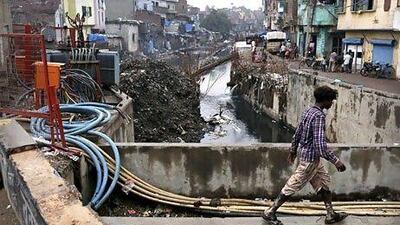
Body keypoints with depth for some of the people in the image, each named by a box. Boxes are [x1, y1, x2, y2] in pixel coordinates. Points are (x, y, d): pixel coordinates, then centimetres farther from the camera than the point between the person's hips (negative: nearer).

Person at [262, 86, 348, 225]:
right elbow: (320, 145, -30)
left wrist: (293, 150, 24)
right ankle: (269, 213, 13)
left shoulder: (309, 111, 4)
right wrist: (336, 161, -22)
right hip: (310, 158, -10)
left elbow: (298, 132, 14)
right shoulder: (319, 116, -25)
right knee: (293, 186, 2)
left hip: (304, 153, 10)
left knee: (324, 181, 19)